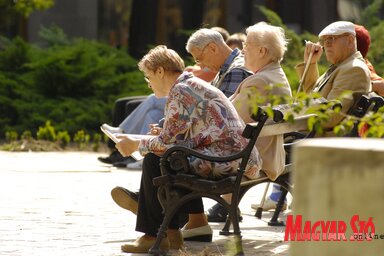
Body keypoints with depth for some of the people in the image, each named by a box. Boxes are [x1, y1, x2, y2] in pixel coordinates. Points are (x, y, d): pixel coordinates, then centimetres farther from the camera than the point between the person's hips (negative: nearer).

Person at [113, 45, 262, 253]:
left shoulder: (181, 92, -11)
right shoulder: (193, 85, 20)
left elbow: (167, 142, -13)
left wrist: (135, 146, 0)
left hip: (224, 158, -10)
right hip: (235, 157, 10)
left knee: (154, 161, -9)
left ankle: (155, 235, -2)